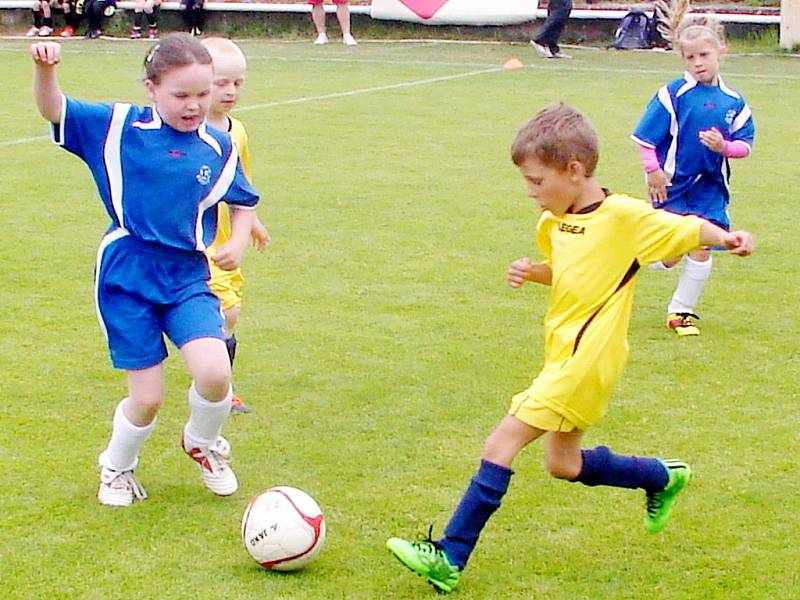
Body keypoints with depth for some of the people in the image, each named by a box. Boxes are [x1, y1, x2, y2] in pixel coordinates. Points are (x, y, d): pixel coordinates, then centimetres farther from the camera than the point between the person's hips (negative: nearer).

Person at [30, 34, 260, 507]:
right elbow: (53, 110, -7)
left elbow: (244, 202, 16)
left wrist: (238, 242, -1)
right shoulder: (118, 127, -4)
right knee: (147, 398, -2)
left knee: (214, 372, -20)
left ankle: (202, 443, 14)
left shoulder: (219, 147, 2)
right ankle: (117, 467, 32)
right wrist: (45, 69, -26)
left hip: (188, 277, 2)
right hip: (127, 279, -2)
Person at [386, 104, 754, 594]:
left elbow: (688, 228, -12)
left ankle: (449, 558, -9)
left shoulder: (624, 217, -15)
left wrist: (726, 237, -33)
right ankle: (663, 477, 38)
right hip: (564, 356, 9)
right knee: (564, 464, 21)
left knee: (501, 445, -12)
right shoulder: (556, 222, 8)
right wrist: (533, 272, 1)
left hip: (586, 361, -9)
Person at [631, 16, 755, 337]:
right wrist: (653, 170, -10)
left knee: (702, 251, 1)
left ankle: (681, 311, 18)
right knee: (670, 256, -2)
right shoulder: (673, 93, -11)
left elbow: (745, 144, 4)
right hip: (674, 185, -3)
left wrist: (725, 147, -16)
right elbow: (645, 136, -7)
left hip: (710, 189, 3)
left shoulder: (733, 101, 1)